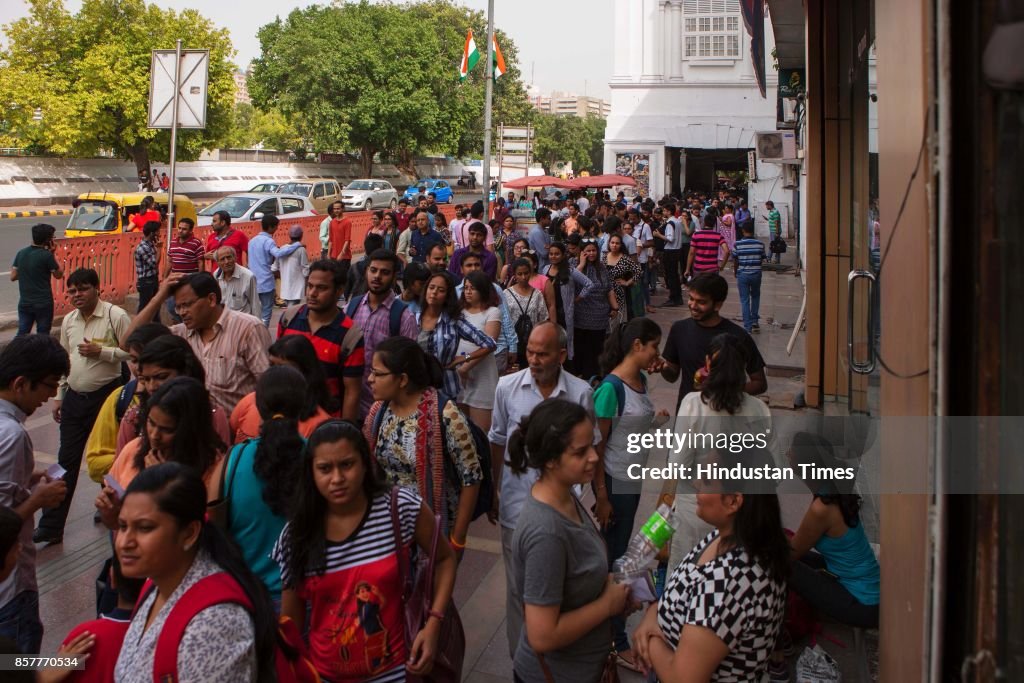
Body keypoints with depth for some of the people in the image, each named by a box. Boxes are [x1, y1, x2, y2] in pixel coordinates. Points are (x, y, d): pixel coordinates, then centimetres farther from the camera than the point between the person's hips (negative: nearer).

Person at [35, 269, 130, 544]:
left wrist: (101, 351, -21)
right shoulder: (68, 321, 8)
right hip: (74, 397, 5)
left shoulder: (116, 316, -11)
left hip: (106, 395, -5)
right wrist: (59, 397, 14)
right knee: (67, 460, 7)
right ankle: (51, 526, 11)